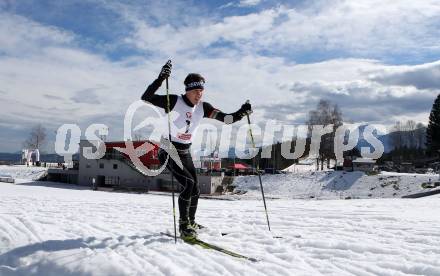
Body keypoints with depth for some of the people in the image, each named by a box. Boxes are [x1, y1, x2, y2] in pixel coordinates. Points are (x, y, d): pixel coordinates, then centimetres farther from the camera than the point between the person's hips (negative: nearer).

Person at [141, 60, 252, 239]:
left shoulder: (203, 108, -2)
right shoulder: (174, 101, -17)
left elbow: (227, 119, -6)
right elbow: (145, 98, -25)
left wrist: (241, 113, -24)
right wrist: (160, 79, -37)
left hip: (185, 152, 7)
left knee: (195, 190, 10)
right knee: (188, 183, -23)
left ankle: (191, 222, 33)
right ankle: (184, 226, -11)